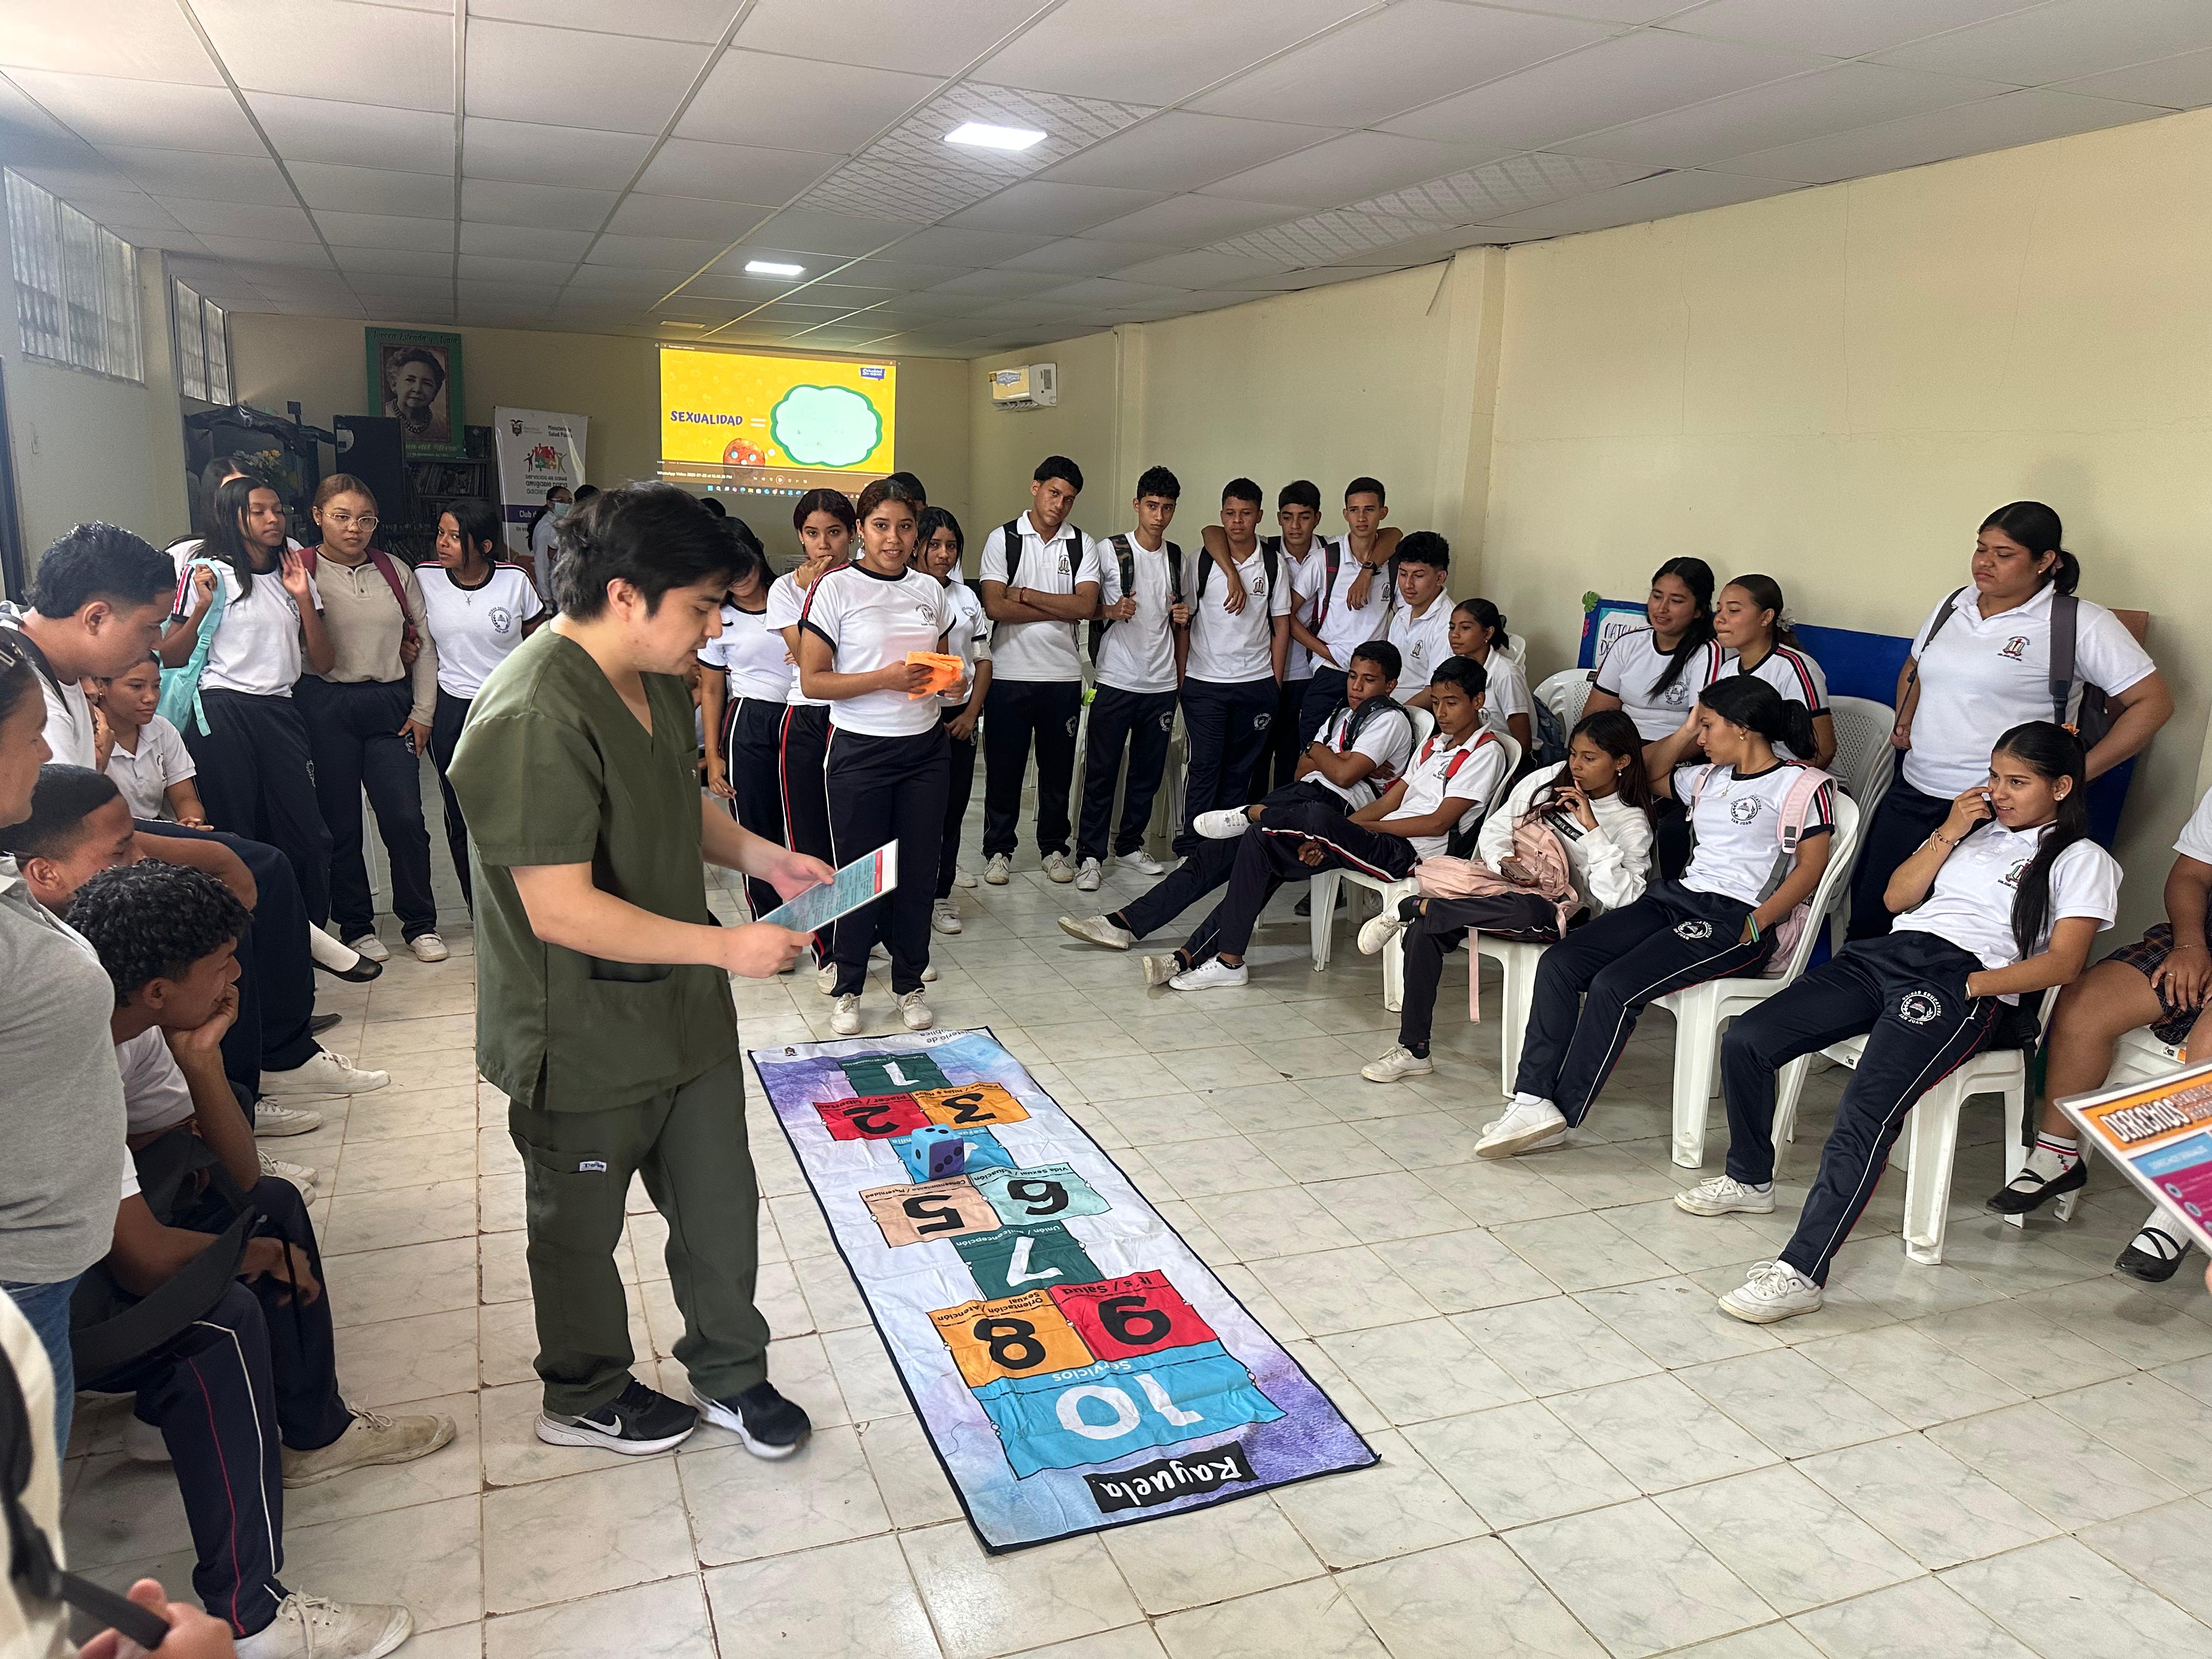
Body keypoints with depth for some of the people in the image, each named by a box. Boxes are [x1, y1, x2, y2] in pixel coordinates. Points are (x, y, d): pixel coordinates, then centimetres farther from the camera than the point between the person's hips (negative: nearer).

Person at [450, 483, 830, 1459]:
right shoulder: (535, 718, -29)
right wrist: (726, 946, -25)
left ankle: (730, 1374, 40)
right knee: (582, 1226, 17)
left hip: (683, 1010, 8)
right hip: (585, 1041, -8)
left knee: (719, 1202, 19)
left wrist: (766, 858, 1)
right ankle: (584, 1397, 42)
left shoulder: (656, 681, 2)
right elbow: (561, 909, -31)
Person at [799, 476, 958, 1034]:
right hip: (860, 751, -4)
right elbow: (812, 680, -10)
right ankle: (848, 989, 20)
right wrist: (885, 679, -20)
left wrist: (954, 680, -1)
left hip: (926, 747, 4)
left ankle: (909, 985, 24)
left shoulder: (930, 589, 8)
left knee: (918, 869, 9)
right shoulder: (836, 589, -6)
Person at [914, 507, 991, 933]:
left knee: (953, 807, 7)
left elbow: (983, 660, 13)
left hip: (960, 718, 5)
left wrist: (971, 713, 2)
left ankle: (941, 895, 17)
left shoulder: (967, 597, 13)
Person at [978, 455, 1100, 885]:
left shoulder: (1082, 545, 5)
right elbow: (994, 607, -13)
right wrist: (1061, 610, -11)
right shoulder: (1002, 539, -1)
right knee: (1003, 766, 6)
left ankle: (1054, 848, 25)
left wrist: (1025, 595, -12)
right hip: (1009, 674, -2)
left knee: (1058, 768, 11)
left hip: (1063, 675, 2)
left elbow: (1086, 606, -9)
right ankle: (999, 850, 19)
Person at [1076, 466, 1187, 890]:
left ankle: (1130, 844, 25)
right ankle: (1090, 855, 4)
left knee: (1149, 771, 10)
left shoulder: (1177, 558, 11)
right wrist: (1112, 611, -17)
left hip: (1162, 684, 5)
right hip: (1116, 681, -4)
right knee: (1101, 772, -2)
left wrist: (1184, 616, 3)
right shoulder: (1109, 551, -4)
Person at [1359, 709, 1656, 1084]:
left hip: (1558, 913, -4)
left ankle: (1412, 907, -23)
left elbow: (1619, 897, -15)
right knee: (1425, 932, -24)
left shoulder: (1632, 823, -2)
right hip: (1503, 887, 4)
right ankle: (1413, 1050, -13)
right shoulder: (1547, 781, 11)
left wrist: (1592, 828, -18)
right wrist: (1503, 861, -10)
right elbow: (1495, 828, 13)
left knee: (1526, 910, -43)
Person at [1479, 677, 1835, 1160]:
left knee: (1615, 986, -27)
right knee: (1559, 963, -13)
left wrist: (1754, 927, -18)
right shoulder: (1709, 779, 21)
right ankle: (1533, 1100, -17)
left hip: (1733, 921, -8)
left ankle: (1562, 1114, -15)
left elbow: (1811, 866, -7)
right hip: (1674, 897, 8)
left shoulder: (1801, 786, -1)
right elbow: (1646, 771, 36)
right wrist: (1687, 731, 20)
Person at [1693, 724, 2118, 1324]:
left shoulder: (2083, 861, 12)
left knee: (1868, 1110, -30)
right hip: (1887, 954, 6)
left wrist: (1971, 987, -14)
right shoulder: (1976, 828, 28)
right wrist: (1948, 834, 8)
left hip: (1962, 985, -6)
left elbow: (2063, 962, -1)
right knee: (1745, 1039, -10)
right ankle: (1749, 1178, 12)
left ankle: (1801, 1273, -30)